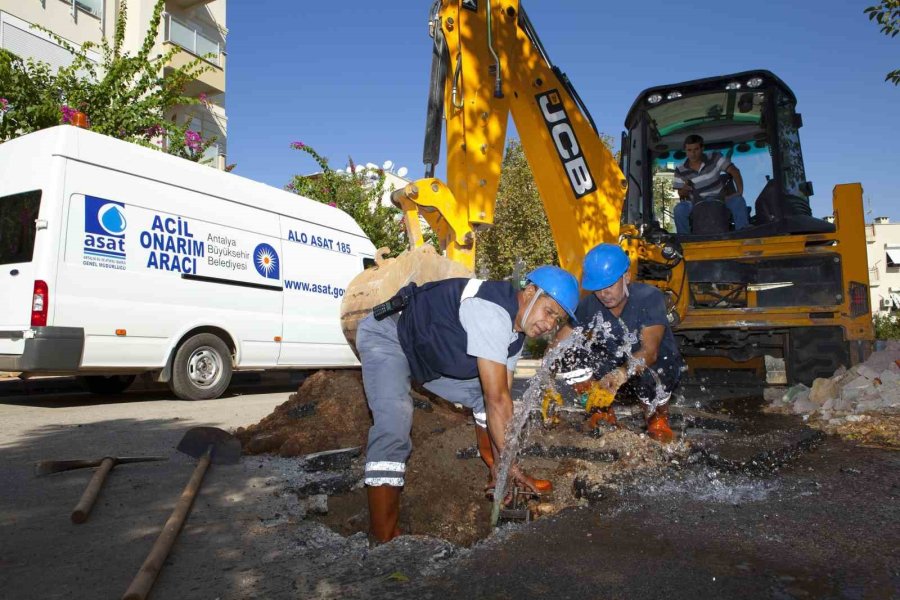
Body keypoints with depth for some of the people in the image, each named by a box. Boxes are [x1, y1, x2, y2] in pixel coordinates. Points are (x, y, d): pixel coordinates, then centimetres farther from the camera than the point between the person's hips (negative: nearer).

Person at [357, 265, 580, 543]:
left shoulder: (516, 331, -2)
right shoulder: (492, 312, -34)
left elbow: (500, 397, -2)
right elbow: (498, 400, -32)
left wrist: (500, 463, -4)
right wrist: (510, 463, -23)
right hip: (386, 336, -9)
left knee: (481, 395, 7)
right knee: (394, 423, -27)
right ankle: (383, 538, -20)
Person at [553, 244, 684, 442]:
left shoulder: (649, 297, -24)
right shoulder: (589, 305, -14)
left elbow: (650, 351, -35)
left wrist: (621, 374, -53)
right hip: (614, 367, 3)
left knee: (647, 376, -39)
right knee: (568, 357, -22)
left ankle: (658, 418, -1)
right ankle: (603, 411, 3)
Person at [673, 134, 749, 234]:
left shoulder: (714, 158, -3)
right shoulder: (680, 171, -2)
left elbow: (734, 171, -3)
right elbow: (681, 195, 3)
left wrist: (740, 193, -14)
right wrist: (684, 189, -22)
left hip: (720, 200, 0)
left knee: (738, 200, -28)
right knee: (679, 209, -30)